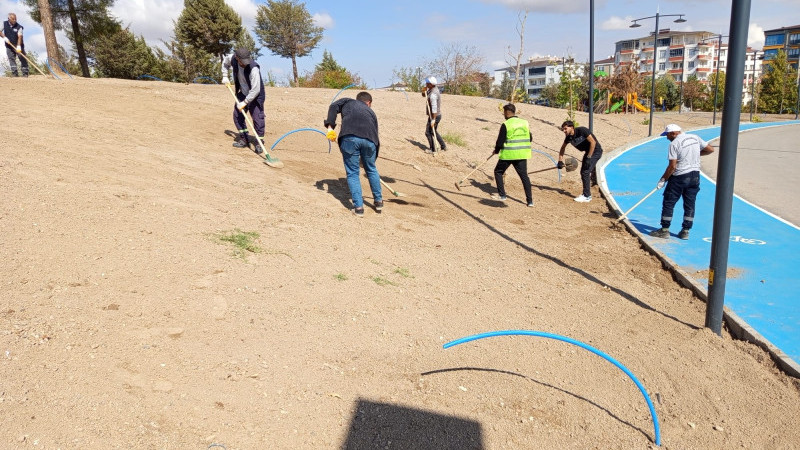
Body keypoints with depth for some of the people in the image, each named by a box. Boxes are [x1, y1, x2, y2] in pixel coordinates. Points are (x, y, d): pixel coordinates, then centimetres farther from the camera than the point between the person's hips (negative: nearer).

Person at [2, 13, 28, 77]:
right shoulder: (4, 24, 0)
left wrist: (18, 46, -34)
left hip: (18, 46, -3)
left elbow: (20, 37, -22)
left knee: (23, 59, -4)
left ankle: (25, 74, 1)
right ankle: (15, 73, -6)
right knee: (11, 59, -3)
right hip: (9, 46, 3)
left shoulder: (19, 27, -12)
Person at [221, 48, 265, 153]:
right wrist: (225, 76, 5)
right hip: (242, 94, 6)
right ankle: (244, 140, 20)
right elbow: (225, 61, 12)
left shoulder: (253, 68, -33)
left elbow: (255, 89, -32)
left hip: (255, 96, -6)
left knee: (257, 118, -11)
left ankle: (259, 143, 0)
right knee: (237, 116, 8)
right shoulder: (233, 59, -15)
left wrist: (244, 102, -28)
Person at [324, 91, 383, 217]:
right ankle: (378, 201, 36)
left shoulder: (348, 102, 31)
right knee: (371, 169, 24)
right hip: (369, 139, 3)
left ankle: (358, 207, 8)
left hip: (349, 137, -2)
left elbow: (333, 107, 10)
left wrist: (330, 126, 4)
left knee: (352, 173, 9)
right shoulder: (371, 112, 35)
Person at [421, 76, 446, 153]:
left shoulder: (433, 94, -25)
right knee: (434, 132, 23)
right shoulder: (433, 89, 6)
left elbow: (434, 108, -29)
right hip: (437, 115, 10)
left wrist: (433, 120, -29)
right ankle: (443, 146, 28)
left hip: (434, 116, -10)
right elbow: (423, 95, 17)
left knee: (428, 132, 2)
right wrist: (425, 89, -5)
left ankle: (432, 149, 10)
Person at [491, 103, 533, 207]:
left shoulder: (506, 125, -11)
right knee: (524, 175, 8)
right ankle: (530, 200, 6)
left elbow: (500, 142, -10)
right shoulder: (525, 123, 5)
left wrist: (496, 151, 9)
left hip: (508, 154, -4)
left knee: (498, 172, 15)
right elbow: (530, 139, 11)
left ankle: (502, 195, 14)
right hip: (522, 154, 5)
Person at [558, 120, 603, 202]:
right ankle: (586, 193, 23)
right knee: (583, 172, 10)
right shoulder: (569, 137, -4)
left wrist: (588, 157, -25)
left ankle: (587, 196, -8)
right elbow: (562, 148, 14)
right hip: (588, 152, 8)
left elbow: (593, 142, -25)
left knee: (586, 172, -13)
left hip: (595, 151, -8)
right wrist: (560, 161, 5)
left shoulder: (581, 130, -26)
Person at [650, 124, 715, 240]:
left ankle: (664, 230, 7)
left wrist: (663, 179, -9)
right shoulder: (695, 138, 5)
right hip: (695, 176, 7)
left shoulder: (674, 143, -14)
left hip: (679, 177, -6)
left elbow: (672, 166, -17)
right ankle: (685, 231, 17)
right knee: (690, 205, 12)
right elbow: (710, 149, 11)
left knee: (668, 203, 4)